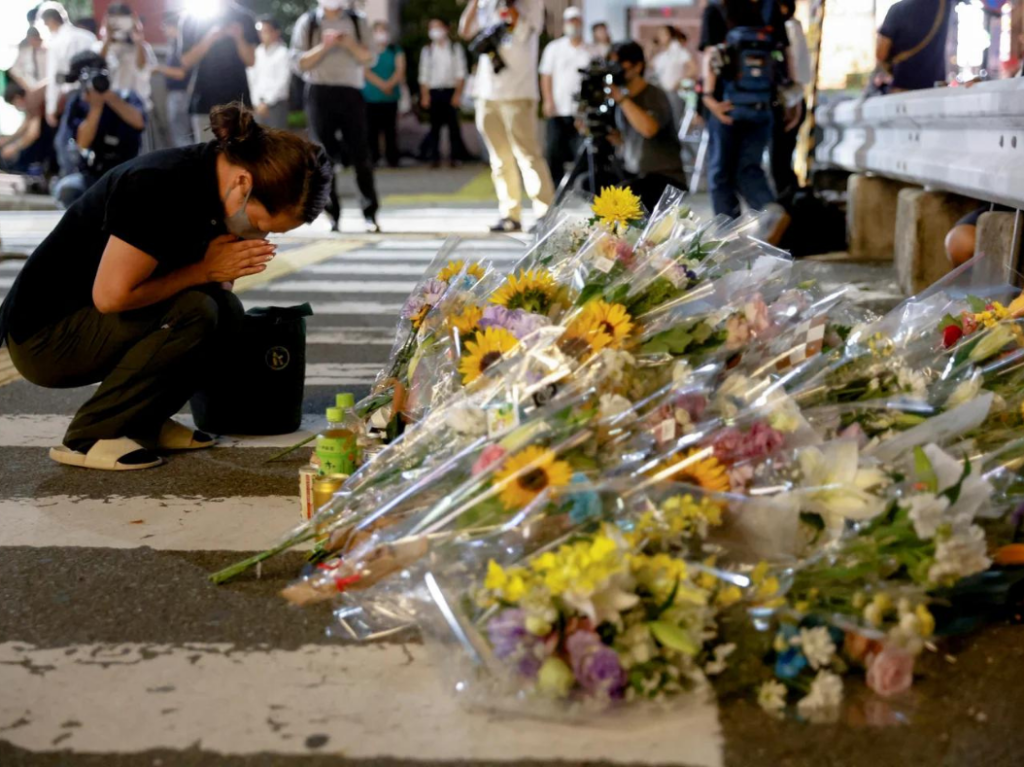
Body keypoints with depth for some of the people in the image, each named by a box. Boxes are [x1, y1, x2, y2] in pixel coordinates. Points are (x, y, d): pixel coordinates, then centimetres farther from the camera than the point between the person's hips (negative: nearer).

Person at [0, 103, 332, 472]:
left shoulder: (210, 178, -1)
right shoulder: (161, 187, -27)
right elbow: (111, 295, -28)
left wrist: (226, 269, -14)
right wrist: (205, 270, -20)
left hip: (90, 323, 8)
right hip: (42, 336, -8)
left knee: (226, 311, -7)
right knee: (194, 310, -26)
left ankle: (143, 423, 5)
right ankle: (89, 436, -14)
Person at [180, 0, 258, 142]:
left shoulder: (243, 18, 6)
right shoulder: (192, 19, 4)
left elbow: (251, 60, 4)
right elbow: (186, 61, -1)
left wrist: (238, 38, -15)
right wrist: (209, 39, -15)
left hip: (238, 100, 1)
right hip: (205, 102, -1)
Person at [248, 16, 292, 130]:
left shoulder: (283, 53, -10)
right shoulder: (258, 51, 9)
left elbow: (282, 82, -14)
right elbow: (253, 77, 12)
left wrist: (267, 103, -15)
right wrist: (257, 101, 5)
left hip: (276, 103, -6)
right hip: (260, 103, 6)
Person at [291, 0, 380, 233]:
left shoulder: (358, 22, 8)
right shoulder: (307, 22, 5)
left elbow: (370, 58, 4)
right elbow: (300, 62, -1)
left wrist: (350, 44, -14)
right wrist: (324, 46, -15)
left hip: (351, 93, 1)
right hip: (319, 93, 0)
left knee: (360, 153, -4)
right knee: (325, 155, -2)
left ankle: (370, 214, -2)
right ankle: (332, 215, 3)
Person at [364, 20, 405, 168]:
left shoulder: (395, 50, 11)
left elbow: (400, 70, 1)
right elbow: (366, 71, -6)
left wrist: (390, 84, -15)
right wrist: (381, 84, -15)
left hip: (391, 96, 1)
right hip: (371, 96, -1)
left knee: (390, 128, 1)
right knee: (372, 128, -2)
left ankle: (392, 159, 3)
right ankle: (372, 158, 3)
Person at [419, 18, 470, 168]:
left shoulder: (456, 48, 8)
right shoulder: (427, 50, 11)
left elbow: (460, 73, 2)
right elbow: (424, 74, 8)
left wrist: (458, 93, -8)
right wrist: (424, 95, -2)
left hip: (450, 90, -1)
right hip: (434, 92, 1)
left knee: (453, 124, -5)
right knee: (435, 125, -1)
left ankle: (455, 157, -1)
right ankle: (435, 157, 2)